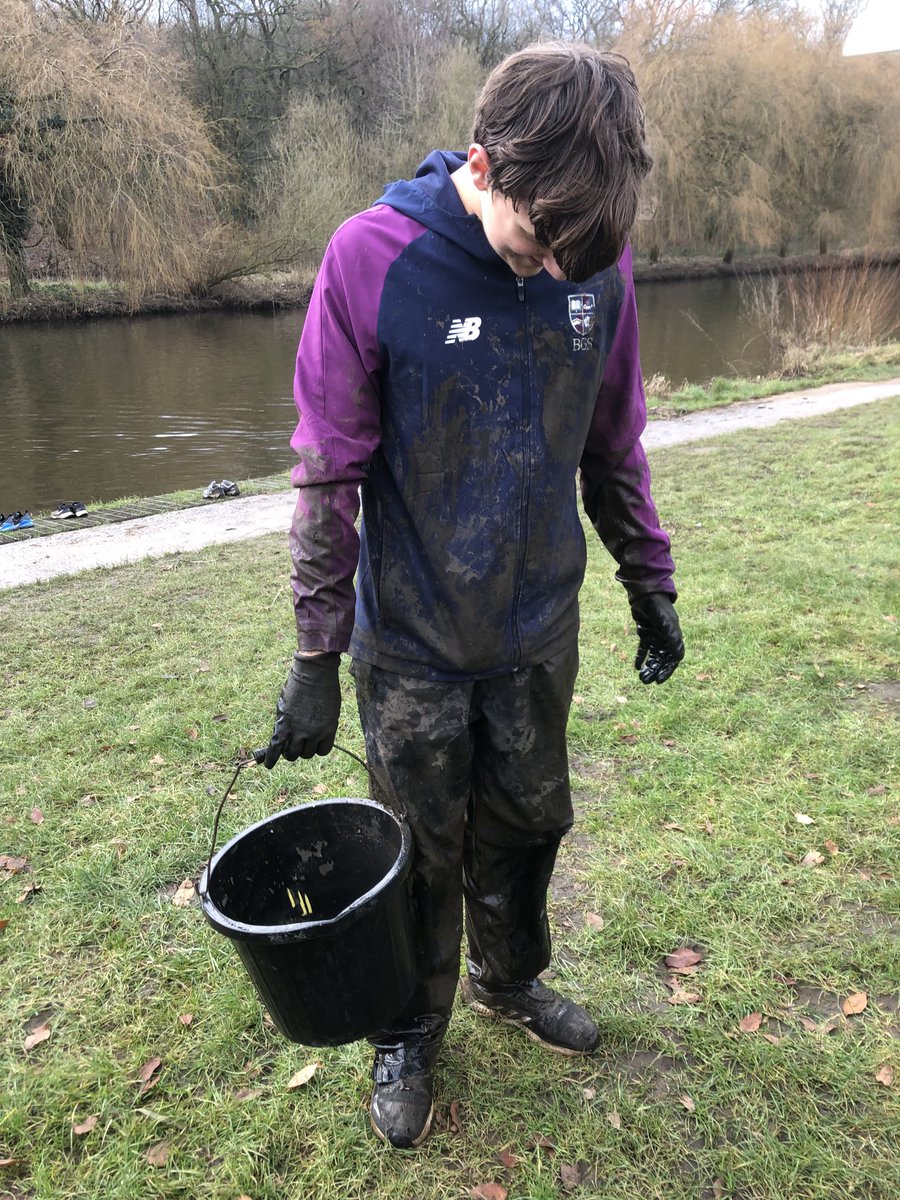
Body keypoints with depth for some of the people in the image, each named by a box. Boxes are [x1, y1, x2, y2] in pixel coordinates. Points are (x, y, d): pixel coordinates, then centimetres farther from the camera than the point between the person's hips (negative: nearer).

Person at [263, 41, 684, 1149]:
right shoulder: (373, 258, -17)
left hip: (540, 630, 3)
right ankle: (408, 1035, 40)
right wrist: (315, 658, -10)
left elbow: (615, 449, 6)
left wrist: (650, 586, 11)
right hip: (412, 643, -3)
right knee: (422, 853, 13)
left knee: (527, 826, 19)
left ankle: (510, 980, 48)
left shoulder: (598, 261, -6)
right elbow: (328, 475, -12)